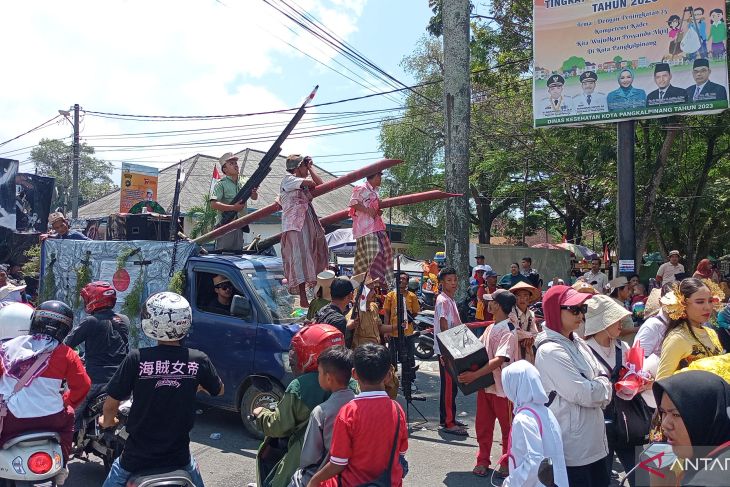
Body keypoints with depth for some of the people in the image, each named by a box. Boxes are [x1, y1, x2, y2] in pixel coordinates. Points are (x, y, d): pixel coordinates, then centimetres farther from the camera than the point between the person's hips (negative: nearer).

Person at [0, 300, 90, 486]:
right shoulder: (64, 353, -3)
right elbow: (82, 385, -2)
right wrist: (66, 402, 16)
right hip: (50, 419, 0)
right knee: (67, 417, 31)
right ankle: (60, 467, 28)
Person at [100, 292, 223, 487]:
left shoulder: (136, 359, -18)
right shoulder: (198, 360, -12)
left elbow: (111, 404, -11)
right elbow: (219, 390, 5)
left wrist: (107, 421, 12)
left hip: (138, 457, -1)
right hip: (179, 455, 2)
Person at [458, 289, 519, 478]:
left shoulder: (508, 332, -18)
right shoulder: (490, 328, 9)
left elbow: (499, 360, -28)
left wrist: (475, 375, -32)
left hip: (503, 387, -8)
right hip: (485, 384, 8)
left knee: (507, 427, 10)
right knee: (482, 426, 15)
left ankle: (507, 464, 25)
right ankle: (482, 461, 29)